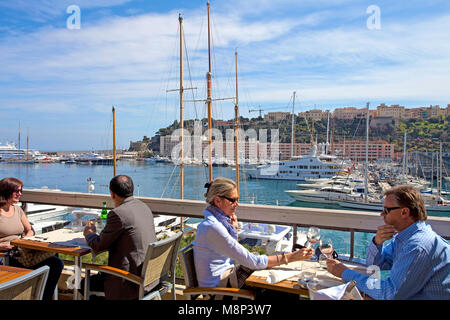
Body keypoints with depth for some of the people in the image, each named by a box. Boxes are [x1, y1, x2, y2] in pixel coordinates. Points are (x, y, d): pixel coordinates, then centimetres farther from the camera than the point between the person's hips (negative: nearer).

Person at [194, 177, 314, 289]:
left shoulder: (220, 219, 3)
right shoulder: (212, 227, -26)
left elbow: (235, 254, 11)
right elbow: (252, 261, -25)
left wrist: (234, 229, -4)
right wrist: (291, 257, -23)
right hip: (217, 284, -8)